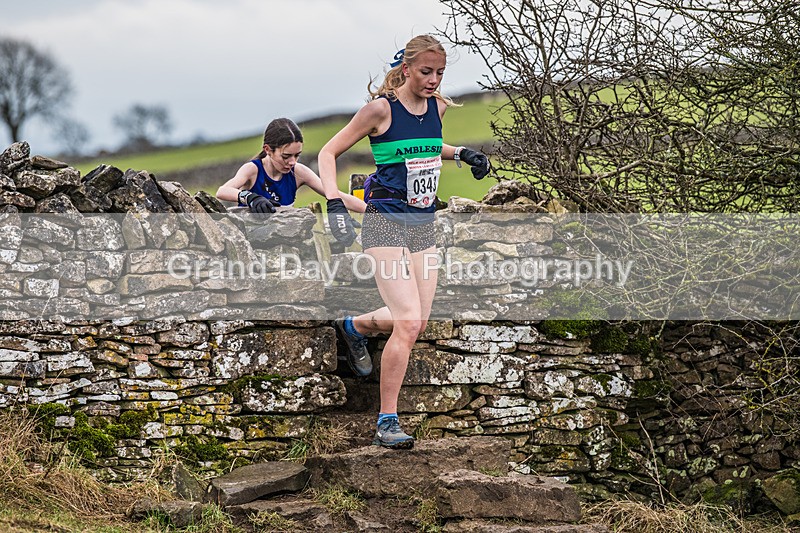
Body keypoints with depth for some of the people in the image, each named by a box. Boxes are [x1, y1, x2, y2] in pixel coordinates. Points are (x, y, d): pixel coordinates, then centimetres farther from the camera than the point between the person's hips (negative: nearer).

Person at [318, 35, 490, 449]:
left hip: (423, 224, 7)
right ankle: (387, 423, -7)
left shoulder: (437, 107, 6)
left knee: (417, 321, 9)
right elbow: (329, 152, -5)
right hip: (385, 223, -7)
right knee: (408, 322, -17)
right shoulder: (382, 108, -12)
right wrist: (334, 202, -18)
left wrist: (461, 153, 11)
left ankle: (353, 327, 40)